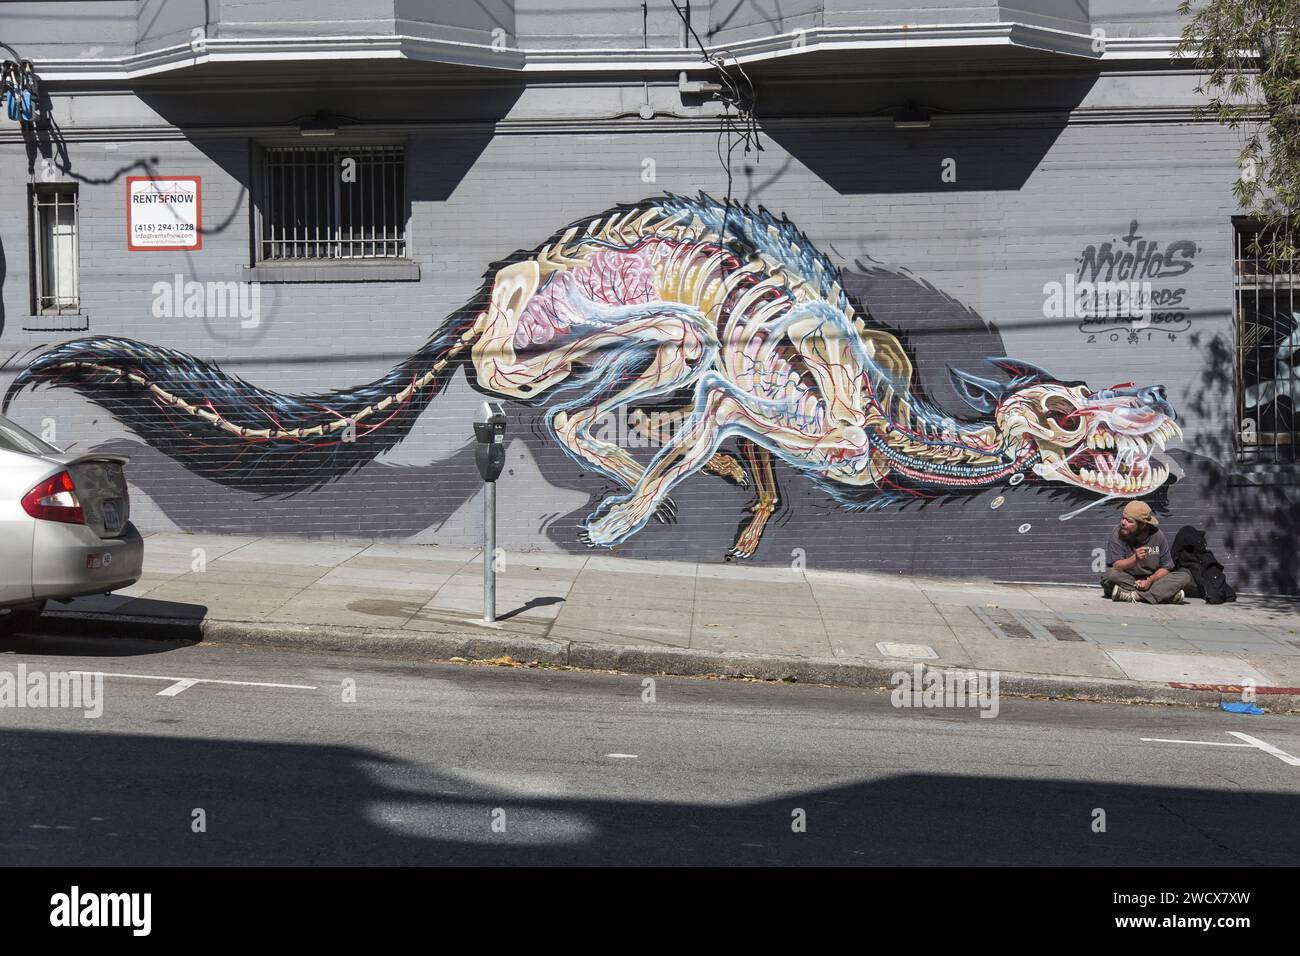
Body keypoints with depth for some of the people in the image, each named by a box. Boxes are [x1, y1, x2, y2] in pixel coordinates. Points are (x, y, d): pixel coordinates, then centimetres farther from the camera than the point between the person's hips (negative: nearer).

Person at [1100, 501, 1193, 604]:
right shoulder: (1117, 534, -9)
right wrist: (1135, 559, -38)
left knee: (1185, 577, -17)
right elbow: (1116, 566, -19)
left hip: (1153, 579, 2)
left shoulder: (1158, 536, -4)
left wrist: (1150, 580, -23)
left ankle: (1133, 595, -31)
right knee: (1110, 574, -34)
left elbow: (1165, 568, -4)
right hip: (1127, 580, -2)